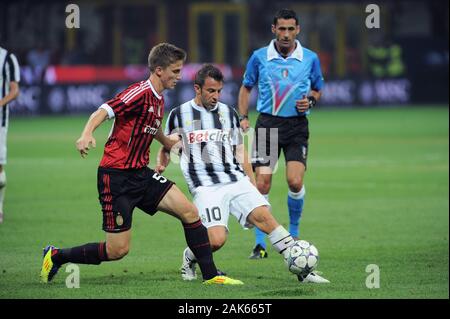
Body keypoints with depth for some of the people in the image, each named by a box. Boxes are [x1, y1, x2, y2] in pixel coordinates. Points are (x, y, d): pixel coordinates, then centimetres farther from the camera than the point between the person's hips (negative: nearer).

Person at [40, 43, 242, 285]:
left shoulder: (159, 100, 11)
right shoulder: (140, 93, -16)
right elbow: (103, 111, -28)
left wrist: (171, 145, 49)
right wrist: (87, 134, -47)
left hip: (140, 174, 8)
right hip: (115, 176, -8)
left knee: (189, 212, -6)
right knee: (118, 250, -7)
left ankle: (210, 275, 3)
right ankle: (56, 257, 13)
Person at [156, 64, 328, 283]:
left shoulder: (228, 113, 15)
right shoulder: (179, 114, 6)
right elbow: (167, 148, 12)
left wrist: (253, 186, 17)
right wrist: (161, 165, -11)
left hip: (237, 181, 3)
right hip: (206, 188, -3)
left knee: (264, 216, -18)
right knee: (216, 239, -22)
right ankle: (189, 258, 12)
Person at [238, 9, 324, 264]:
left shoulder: (310, 58, 2)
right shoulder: (260, 57, 1)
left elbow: (318, 88, 17)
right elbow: (246, 87, 14)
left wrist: (310, 101, -5)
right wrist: (243, 117, 2)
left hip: (297, 125, 0)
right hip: (268, 123, 0)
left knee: (295, 182, -13)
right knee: (262, 183, -7)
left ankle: (293, 232, 13)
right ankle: (260, 244, 1)